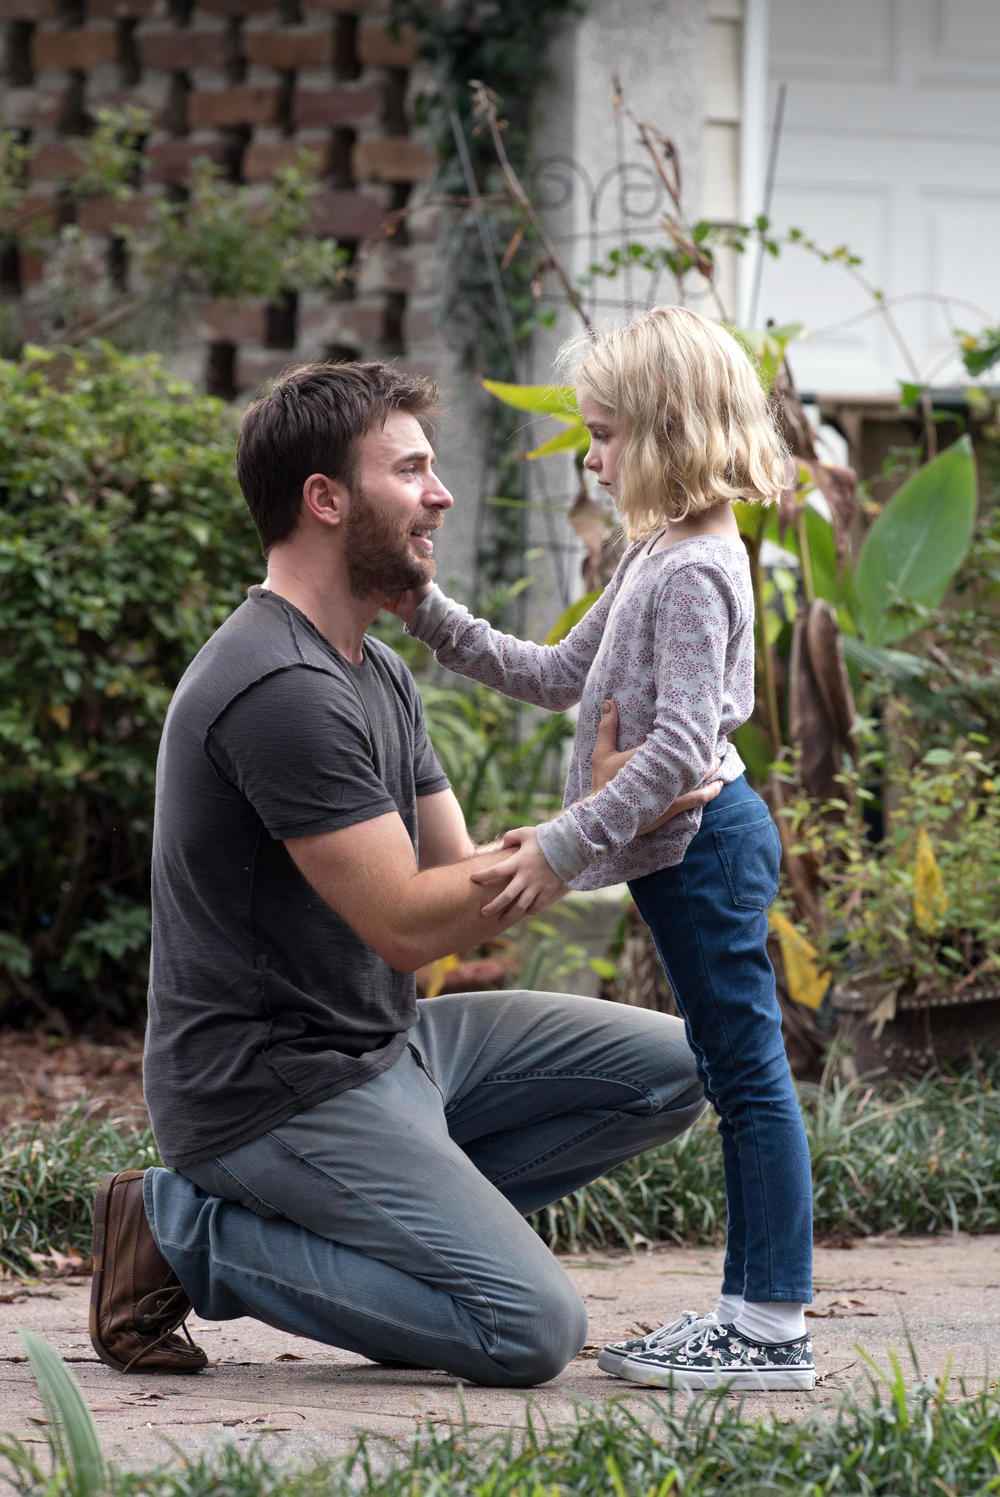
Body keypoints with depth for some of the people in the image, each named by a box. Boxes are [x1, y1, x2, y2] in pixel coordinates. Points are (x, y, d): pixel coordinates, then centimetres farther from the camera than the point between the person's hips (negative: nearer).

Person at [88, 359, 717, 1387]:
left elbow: (460, 873, 10)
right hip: (280, 1087, -10)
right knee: (531, 1330, -19)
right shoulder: (280, 693, -21)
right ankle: (190, 1234, -6)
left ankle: (383, 1218, 5)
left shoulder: (377, 676, 13)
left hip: (388, 1044, 10)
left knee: (669, 1069, 8)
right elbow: (408, 924, -22)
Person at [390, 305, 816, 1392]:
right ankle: (750, 1306, 16)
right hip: (691, 849, 11)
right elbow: (557, 676, 25)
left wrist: (565, 845, -27)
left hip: (702, 843, -11)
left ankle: (774, 1329, -7)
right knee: (736, 1079, 12)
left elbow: (681, 743, -26)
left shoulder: (692, 574, -17)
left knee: (749, 1075, -8)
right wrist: (432, 618, 17)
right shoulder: (656, 560, 16)